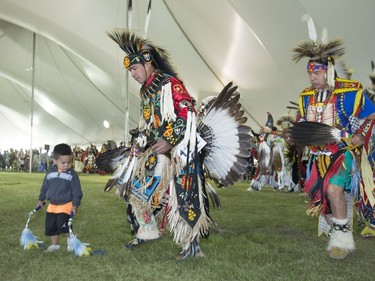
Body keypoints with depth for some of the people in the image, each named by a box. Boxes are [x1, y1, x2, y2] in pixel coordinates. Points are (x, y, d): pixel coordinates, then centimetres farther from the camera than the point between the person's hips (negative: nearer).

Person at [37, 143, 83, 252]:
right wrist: (40, 201, 17)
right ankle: (54, 245, 31)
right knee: (51, 227, 13)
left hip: (66, 205, -5)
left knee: (64, 226, -12)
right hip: (52, 206, 5)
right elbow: (44, 188, 14)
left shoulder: (72, 174, -10)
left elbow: (77, 192, -9)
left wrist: (75, 205, -13)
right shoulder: (50, 173, 2)